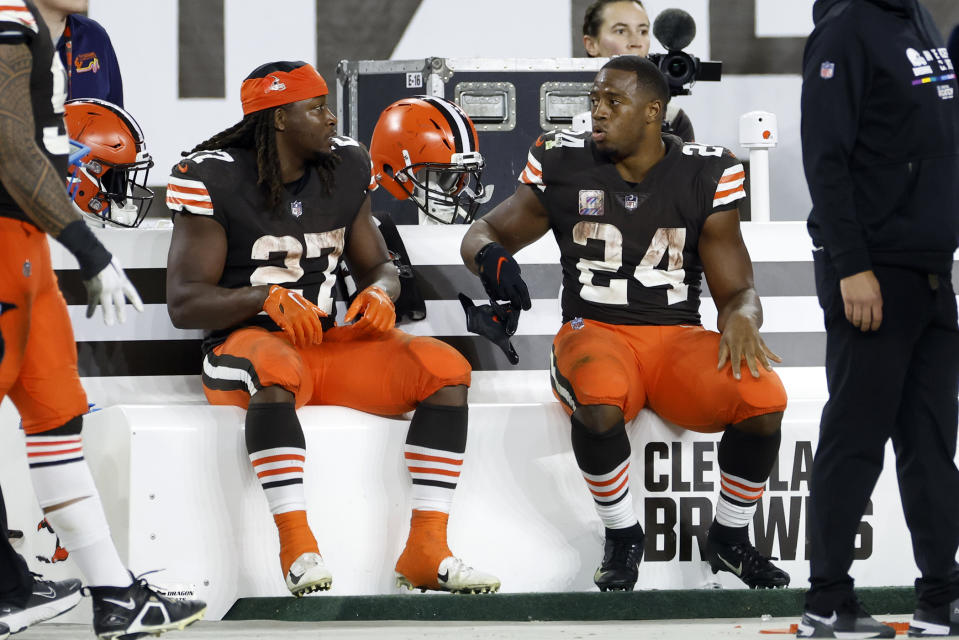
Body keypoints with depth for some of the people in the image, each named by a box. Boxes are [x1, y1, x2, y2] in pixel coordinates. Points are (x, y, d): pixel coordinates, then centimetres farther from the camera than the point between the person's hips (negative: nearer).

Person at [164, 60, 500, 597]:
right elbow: (185, 302, -10)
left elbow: (377, 264, 19)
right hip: (246, 342, -6)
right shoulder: (215, 179, -7)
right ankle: (299, 549, -42)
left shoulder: (346, 169, 9)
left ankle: (427, 550, -23)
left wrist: (380, 292, -6)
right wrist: (269, 298, -24)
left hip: (330, 345, 6)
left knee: (447, 369, -17)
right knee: (277, 371, -42)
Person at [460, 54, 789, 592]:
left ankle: (730, 538, -2)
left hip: (678, 338, 1)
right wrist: (491, 258, -13)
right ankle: (622, 537, -11)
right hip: (593, 333, -1)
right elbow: (484, 234, 12)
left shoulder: (704, 176, 2)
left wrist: (741, 319, -20)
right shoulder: (563, 165, 2)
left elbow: (737, 290, 5)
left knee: (764, 397, -28)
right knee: (599, 400, -39)